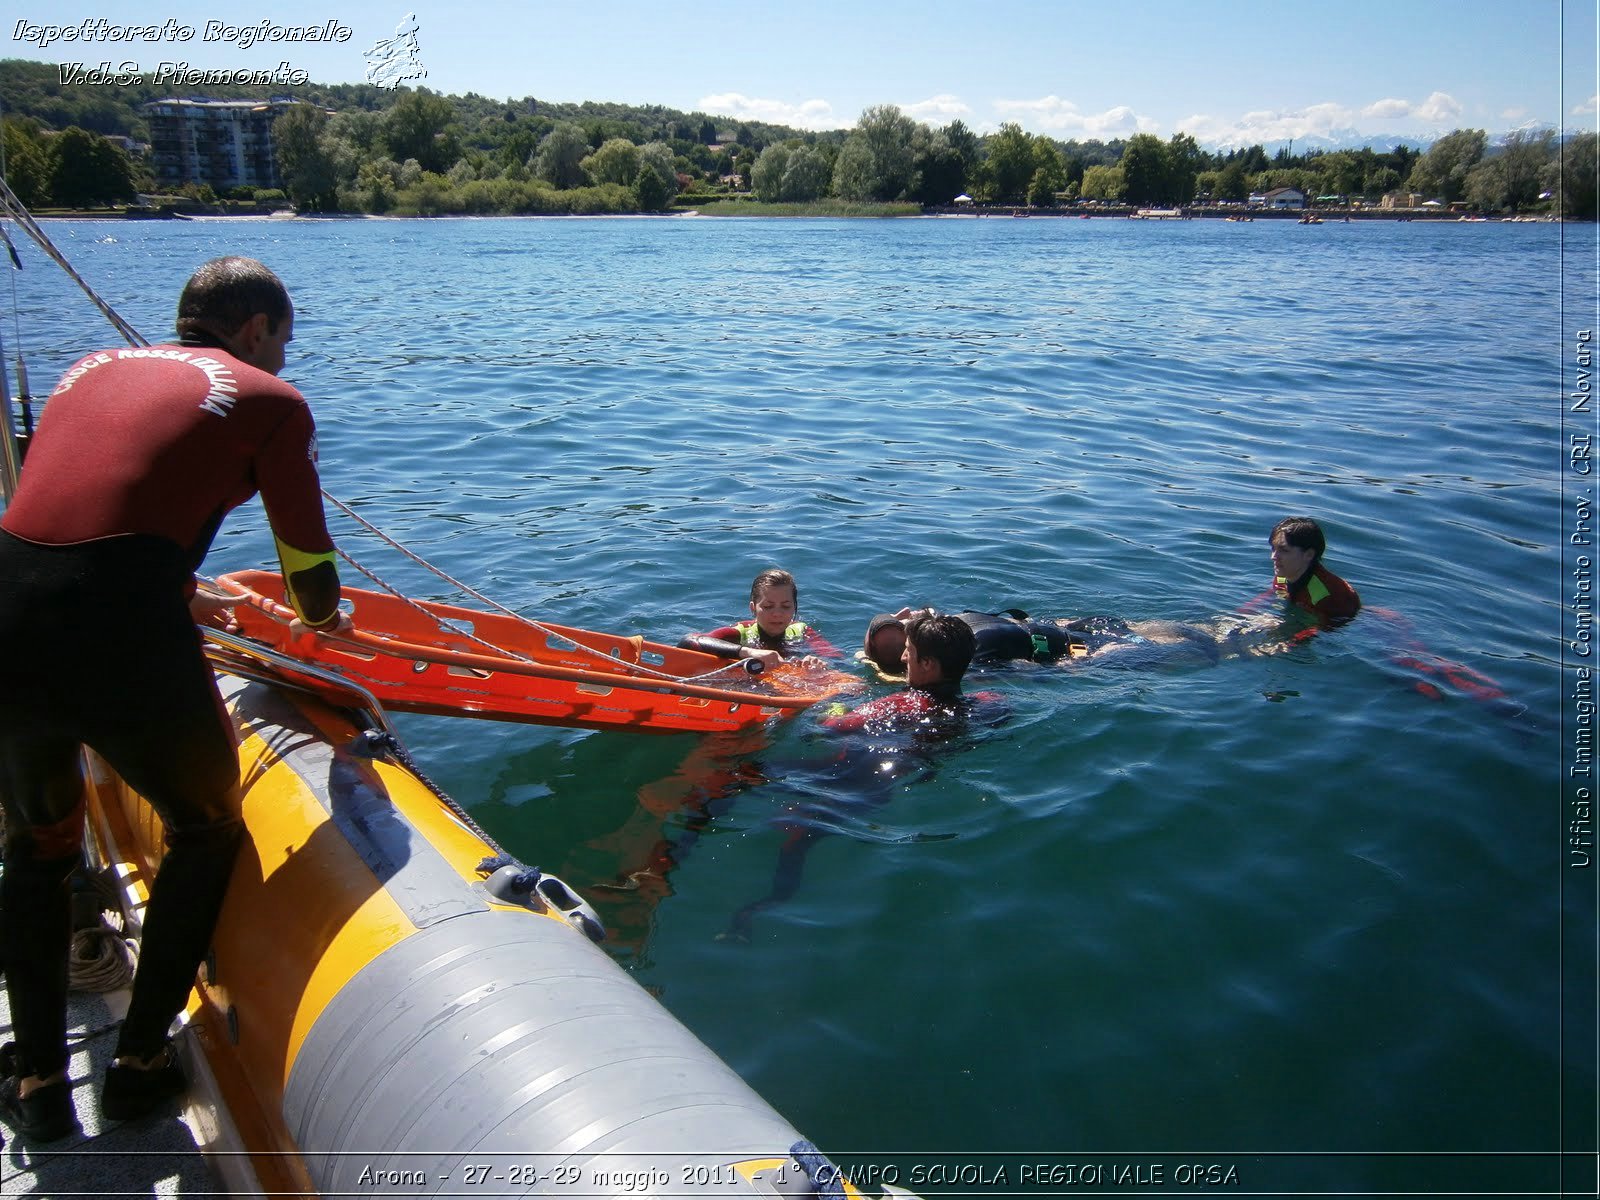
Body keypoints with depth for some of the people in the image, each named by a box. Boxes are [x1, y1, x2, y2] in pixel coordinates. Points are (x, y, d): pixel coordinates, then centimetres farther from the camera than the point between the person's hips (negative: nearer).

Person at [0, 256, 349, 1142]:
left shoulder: (90, 367, 23)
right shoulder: (268, 400, 7)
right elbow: (311, 574, 10)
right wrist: (323, 619, 34)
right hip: (126, 645, -5)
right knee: (206, 831, 23)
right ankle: (139, 1061, 30)